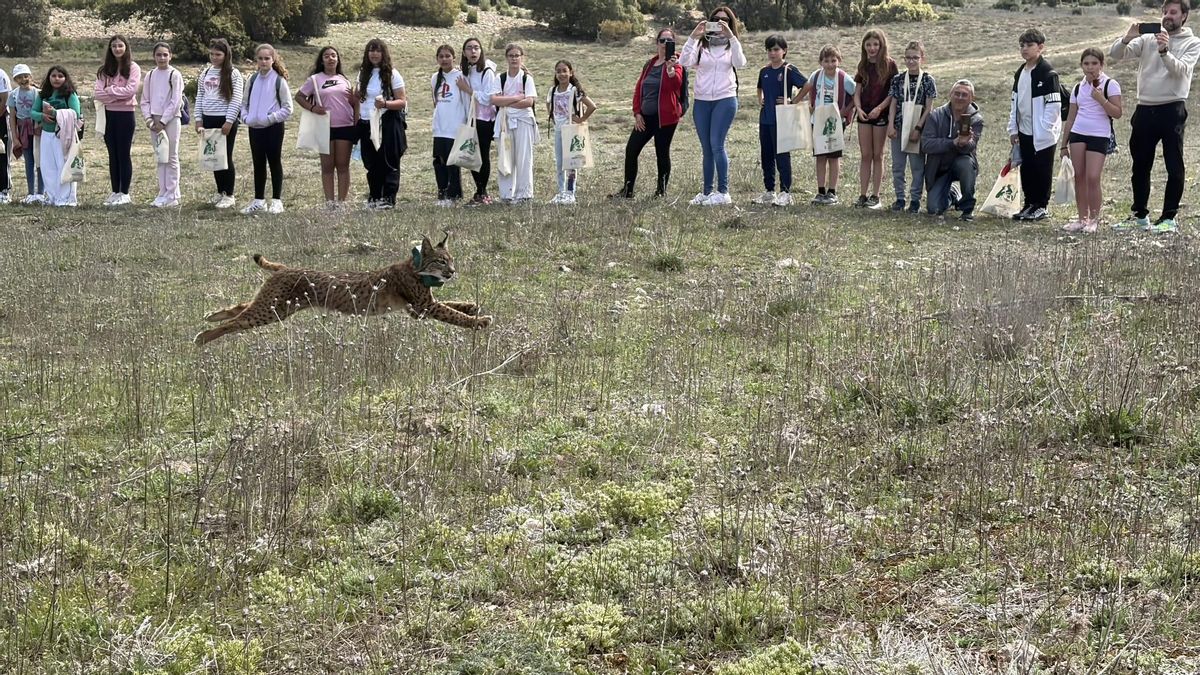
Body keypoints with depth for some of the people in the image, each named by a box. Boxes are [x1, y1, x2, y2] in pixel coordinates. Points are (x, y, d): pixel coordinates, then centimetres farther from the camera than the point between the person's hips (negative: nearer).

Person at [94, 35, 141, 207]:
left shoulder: (133, 67, -1)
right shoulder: (104, 70, 11)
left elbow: (131, 90, -15)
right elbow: (98, 94, 1)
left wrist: (110, 90, -8)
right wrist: (118, 94, -12)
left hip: (125, 114, -5)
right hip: (109, 113, 5)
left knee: (124, 154, -1)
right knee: (113, 155, 8)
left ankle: (125, 193, 3)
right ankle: (115, 192, 13)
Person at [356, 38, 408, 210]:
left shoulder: (391, 74, -4)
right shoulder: (363, 74, 12)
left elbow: (402, 102, -7)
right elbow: (358, 98, 21)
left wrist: (385, 104, -24)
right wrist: (357, 119, 10)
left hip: (387, 123, -5)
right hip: (367, 124, 5)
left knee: (389, 162, -4)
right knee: (371, 163, 9)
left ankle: (388, 199, -2)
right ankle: (374, 198, 16)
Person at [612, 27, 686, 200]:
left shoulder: (675, 63, -4)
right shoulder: (650, 64, 14)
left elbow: (675, 84, -23)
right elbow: (639, 88, 15)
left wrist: (670, 69, -41)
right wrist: (637, 113, 5)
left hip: (665, 117, -6)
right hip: (646, 116, 6)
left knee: (662, 153, 0)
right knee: (631, 149, 3)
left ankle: (661, 191, 11)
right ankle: (627, 190, 11)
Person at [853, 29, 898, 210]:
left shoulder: (889, 64, -5)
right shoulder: (863, 65, 9)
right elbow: (857, 91, 10)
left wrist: (879, 108, -16)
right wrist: (858, 108, -7)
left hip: (881, 113, -4)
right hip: (864, 113, 4)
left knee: (877, 155, 1)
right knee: (865, 155, 4)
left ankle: (875, 196, 5)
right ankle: (863, 195, 6)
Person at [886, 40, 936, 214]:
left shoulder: (927, 80, -3)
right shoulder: (898, 79, 6)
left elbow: (929, 108, -6)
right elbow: (893, 104, 6)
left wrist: (918, 128, -13)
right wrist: (891, 125, -5)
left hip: (918, 129, -3)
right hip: (899, 128, 3)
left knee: (917, 166, 1)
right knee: (897, 165, 6)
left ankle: (915, 199, 9)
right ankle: (900, 198, 15)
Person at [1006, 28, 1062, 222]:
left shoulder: (1047, 73, -13)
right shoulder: (1020, 73, 11)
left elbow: (1054, 104, -16)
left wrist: (1044, 130, -18)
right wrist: (1013, 128, 12)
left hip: (1043, 133, -7)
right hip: (1025, 131, 7)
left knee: (1042, 170, 1)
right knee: (1026, 169, 11)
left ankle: (1041, 206, 10)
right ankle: (1030, 204, 20)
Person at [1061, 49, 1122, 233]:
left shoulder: (1110, 85, -2)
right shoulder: (1078, 88, 12)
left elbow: (1117, 113, -8)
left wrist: (1101, 99, -21)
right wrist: (1064, 145, 14)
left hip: (1100, 136, -5)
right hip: (1078, 134, 5)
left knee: (1092, 177, -10)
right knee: (1079, 176, 2)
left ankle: (1094, 219, 3)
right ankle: (1082, 218, 10)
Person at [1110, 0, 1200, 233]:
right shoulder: (1148, 39, 9)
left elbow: (1181, 70, -14)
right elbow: (1115, 54, -1)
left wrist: (1164, 52, -29)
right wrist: (1127, 39, -20)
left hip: (1172, 110, -4)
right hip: (1145, 109, 4)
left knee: (1175, 168, -5)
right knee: (1140, 166, 11)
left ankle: (1169, 217, 2)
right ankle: (1140, 215, 23)